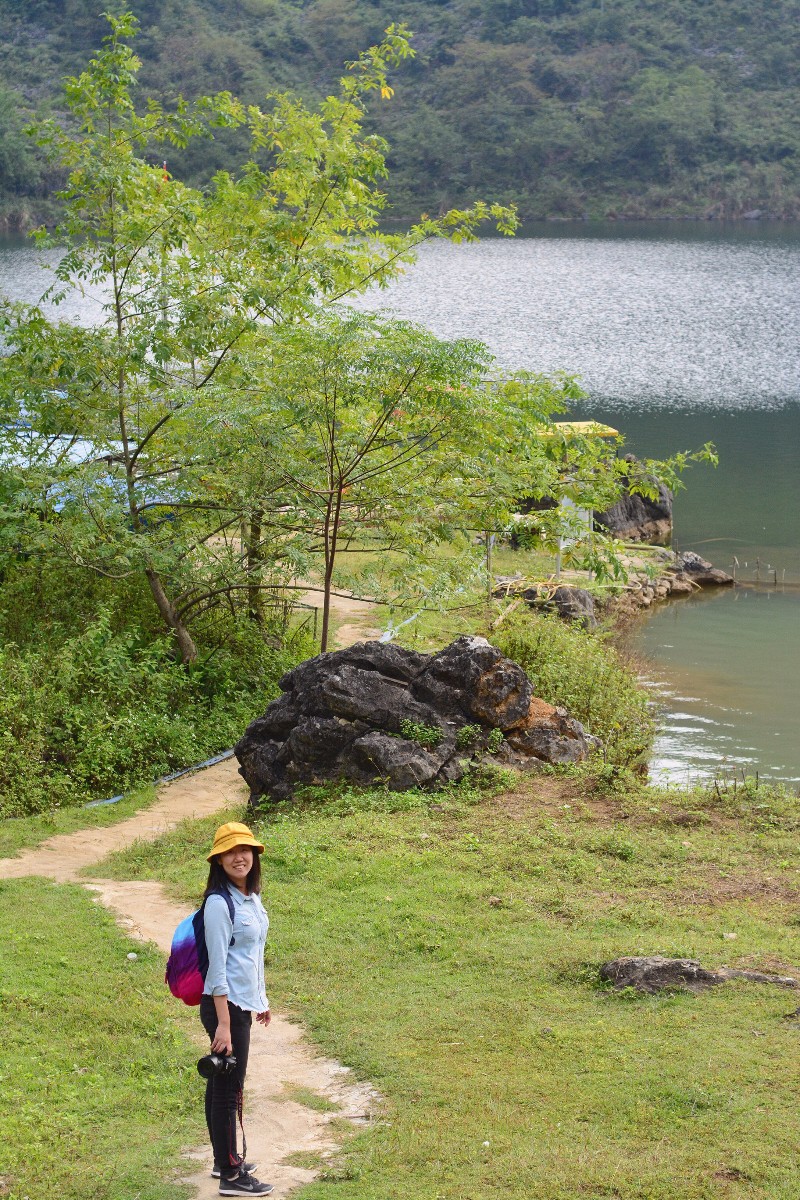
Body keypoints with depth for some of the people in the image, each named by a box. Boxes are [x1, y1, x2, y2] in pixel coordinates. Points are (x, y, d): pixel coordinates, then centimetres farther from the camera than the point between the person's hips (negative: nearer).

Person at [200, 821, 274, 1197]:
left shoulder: (252, 896, 8)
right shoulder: (219, 902, -19)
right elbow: (217, 966, -20)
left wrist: (260, 999, 24)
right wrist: (223, 1024, -21)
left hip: (244, 1003, 9)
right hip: (225, 1006, -9)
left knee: (221, 1083, 19)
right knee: (229, 1090, -2)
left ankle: (224, 1158, 30)